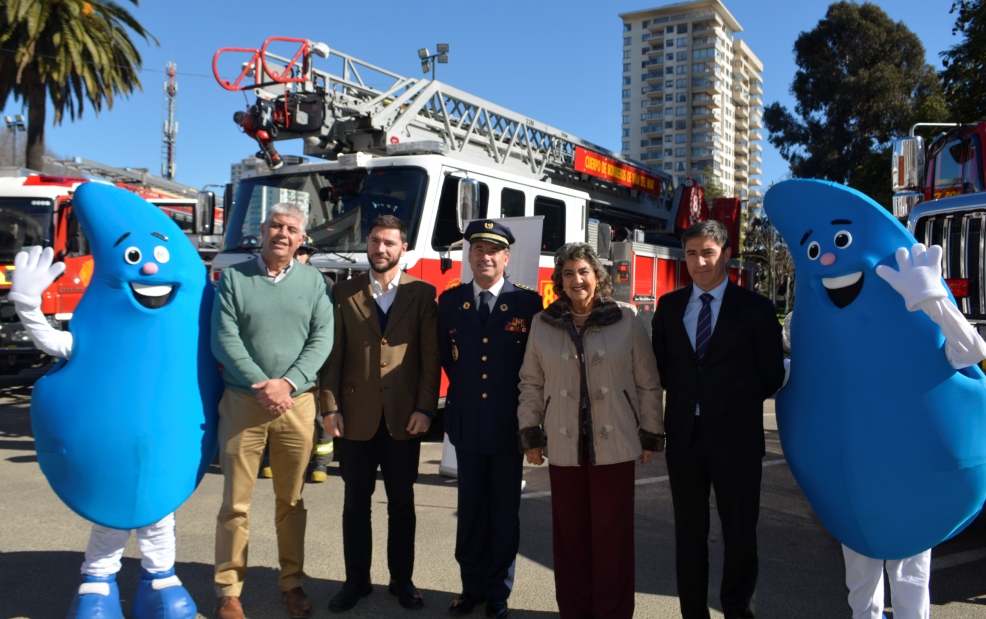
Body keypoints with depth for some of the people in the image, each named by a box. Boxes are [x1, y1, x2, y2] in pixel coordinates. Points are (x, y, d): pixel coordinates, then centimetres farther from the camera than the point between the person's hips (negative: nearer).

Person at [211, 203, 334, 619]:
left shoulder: (313, 281, 8)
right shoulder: (234, 278, 4)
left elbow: (322, 339, -1)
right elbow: (224, 339, -5)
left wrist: (287, 383, -14)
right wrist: (261, 385, -14)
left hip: (297, 402, 1)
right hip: (243, 401, -1)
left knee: (291, 500, 10)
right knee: (236, 502, 4)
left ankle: (292, 582, 23)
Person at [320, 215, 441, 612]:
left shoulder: (422, 294, 2)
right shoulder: (344, 293, 5)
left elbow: (431, 356, -2)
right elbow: (333, 353, 2)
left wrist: (425, 408, -9)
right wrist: (330, 407, -4)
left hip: (403, 417, -1)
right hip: (356, 415, 1)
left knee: (402, 504, 11)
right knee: (356, 503, 11)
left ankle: (401, 579, 25)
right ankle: (356, 580, 25)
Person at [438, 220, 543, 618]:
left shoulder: (528, 301, -3)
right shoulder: (450, 300, 5)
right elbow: (446, 355, 13)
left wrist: (524, 406, 0)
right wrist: (463, 385, 10)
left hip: (508, 421, -2)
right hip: (467, 421, 2)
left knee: (506, 510, 8)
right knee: (470, 507, 11)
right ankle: (472, 585, 25)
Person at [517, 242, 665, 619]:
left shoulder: (626, 322, -1)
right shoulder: (543, 324, 4)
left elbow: (648, 383, 2)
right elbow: (531, 384, 8)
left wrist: (651, 435, 1)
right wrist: (530, 435, 4)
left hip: (615, 446, -1)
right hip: (564, 447, 2)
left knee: (612, 534, 4)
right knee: (571, 534, 9)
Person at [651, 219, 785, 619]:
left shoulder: (754, 308, -3)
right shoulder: (669, 306, 7)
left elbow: (772, 377, 0)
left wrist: (732, 403, 3)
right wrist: (687, 398, 2)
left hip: (736, 438, -3)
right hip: (684, 436, 3)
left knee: (740, 533, 9)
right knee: (689, 531, 12)